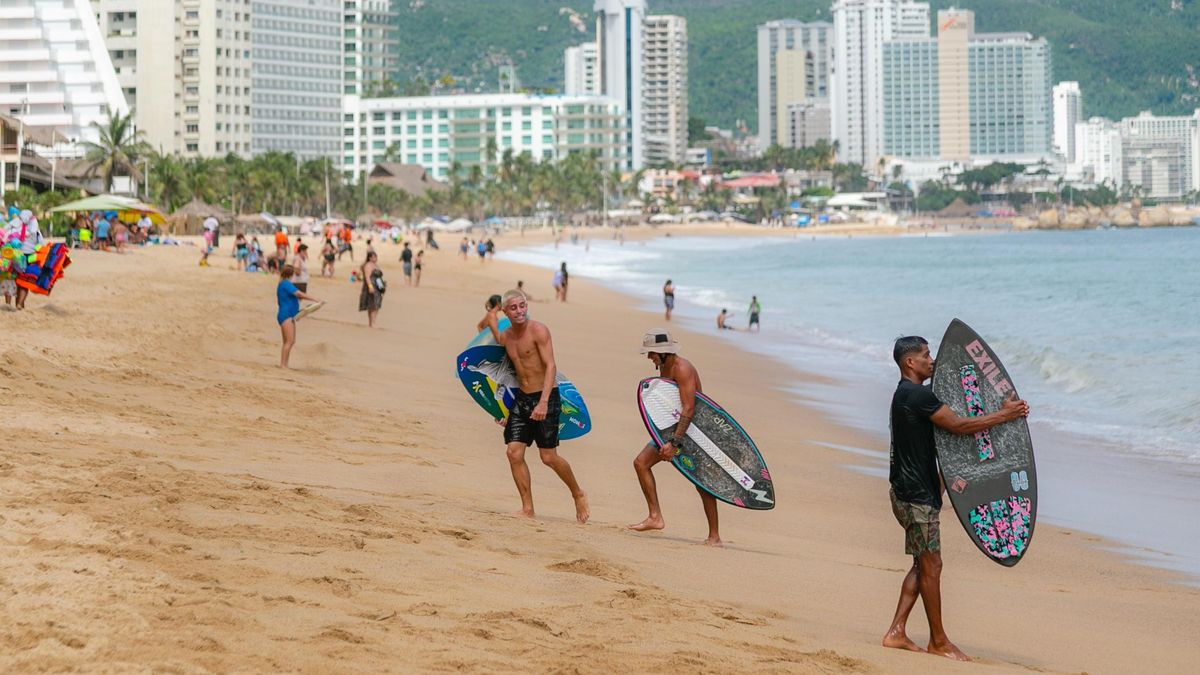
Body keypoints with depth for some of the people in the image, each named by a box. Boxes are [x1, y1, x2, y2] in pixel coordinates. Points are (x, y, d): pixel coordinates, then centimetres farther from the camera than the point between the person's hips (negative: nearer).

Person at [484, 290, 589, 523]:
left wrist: (543, 402, -28)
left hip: (545, 398, -7)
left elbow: (550, 366, -20)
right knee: (514, 451, -4)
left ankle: (578, 495, 17)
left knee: (548, 457, -6)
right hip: (521, 398, 7)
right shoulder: (505, 337, 8)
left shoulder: (538, 331, -13)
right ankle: (527, 508, 3)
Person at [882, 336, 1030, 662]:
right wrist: (1004, 415, -12)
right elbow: (959, 425, -18)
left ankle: (896, 633, 13)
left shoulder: (907, 394, 16)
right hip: (915, 494, -11)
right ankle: (938, 641, 5)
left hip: (910, 490, 11)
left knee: (923, 564, 13)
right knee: (931, 565, -3)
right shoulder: (918, 395, -17)